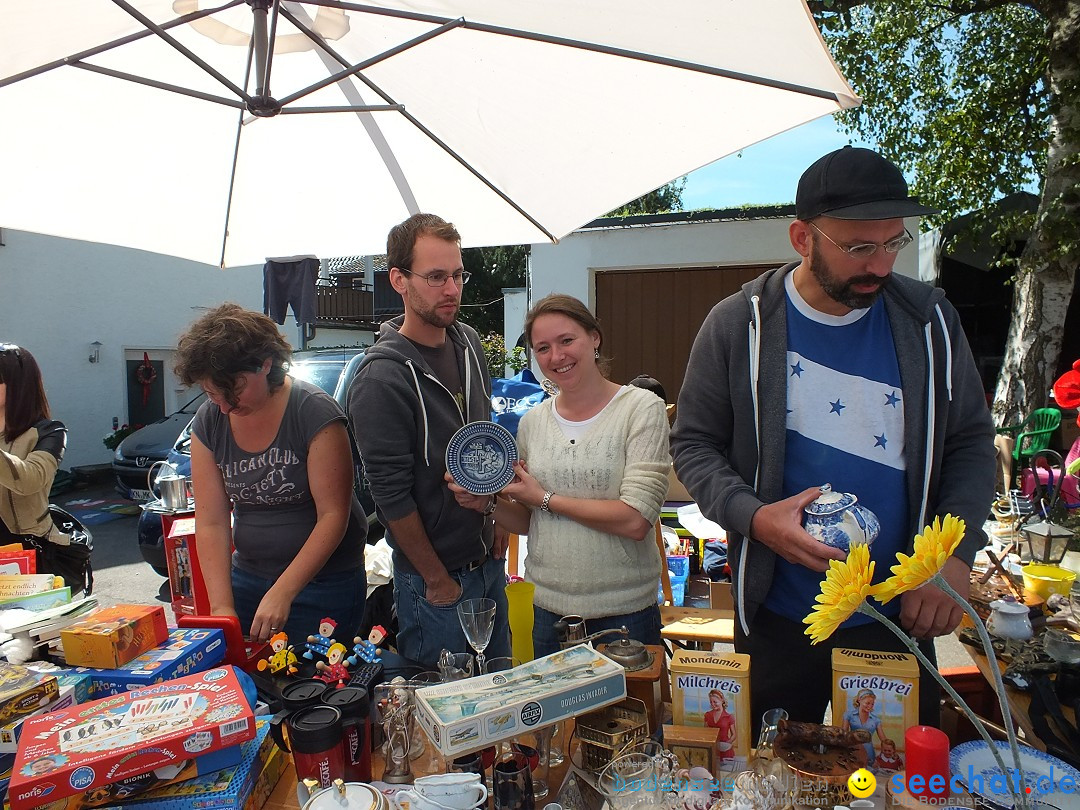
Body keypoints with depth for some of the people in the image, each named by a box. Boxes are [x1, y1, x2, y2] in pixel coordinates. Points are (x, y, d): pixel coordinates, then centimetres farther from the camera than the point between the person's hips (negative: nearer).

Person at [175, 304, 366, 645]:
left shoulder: (314, 412, -18)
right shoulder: (208, 422, -2)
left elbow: (333, 516, -19)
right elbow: (211, 524, -5)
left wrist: (282, 593, -23)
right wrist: (221, 607, -14)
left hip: (322, 584, -4)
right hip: (247, 577, 5)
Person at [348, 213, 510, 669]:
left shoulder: (469, 344, 2)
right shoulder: (382, 377, -22)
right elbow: (392, 495, -20)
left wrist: (499, 527, 10)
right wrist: (438, 581, -13)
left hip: (490, 563, 7)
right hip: (434, 579, -7)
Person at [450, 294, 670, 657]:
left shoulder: (642, 408, -10)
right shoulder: (532, 422, 4)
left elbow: (635, 521, -19)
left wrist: (545, 498, -12)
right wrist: (488, 502, -6)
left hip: (625, 612, -3)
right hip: (549, 610, 4)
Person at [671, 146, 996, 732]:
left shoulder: (928, 320, -2)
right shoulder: (739, 325, -9)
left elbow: (970, 443, 5)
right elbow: (693, 443, -4)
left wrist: (957, 553, -8)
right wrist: (753, 517, -20)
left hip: (901, 617, 2)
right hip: (777, 621, -1)